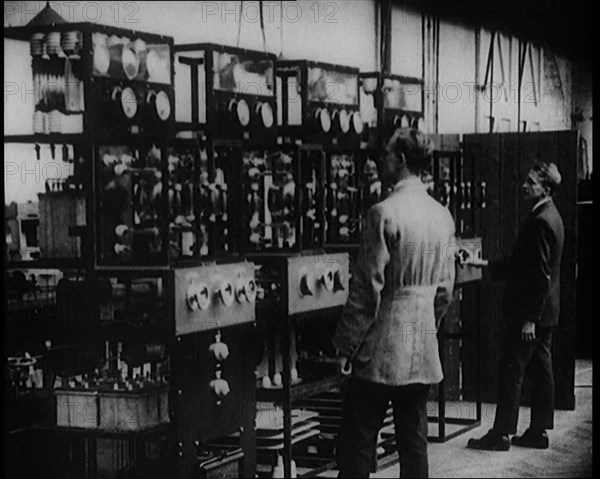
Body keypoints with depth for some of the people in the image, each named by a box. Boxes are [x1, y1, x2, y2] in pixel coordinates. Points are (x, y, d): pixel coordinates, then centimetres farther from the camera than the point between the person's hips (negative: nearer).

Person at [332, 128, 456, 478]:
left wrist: (346, 345, -7)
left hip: (381, 351, -7)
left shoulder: (385, 213, -14)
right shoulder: (443, 216, 7)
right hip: (424, 351, 7)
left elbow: (368, 289, -15)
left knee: (356, 447, 0)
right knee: (415, 443, 12)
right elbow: (445, 289, 12)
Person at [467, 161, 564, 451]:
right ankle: (539, 431, 17)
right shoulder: (551, 217, 13)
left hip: (531, 310, -10)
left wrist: (529, 318, -22)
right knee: (540, 370, 12)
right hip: (544, 311, 10)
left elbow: (541, 275, -22)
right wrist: (486, 264, 16)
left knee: (511, 371, -4)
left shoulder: (540, 221, -19)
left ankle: (502, 434, 1)